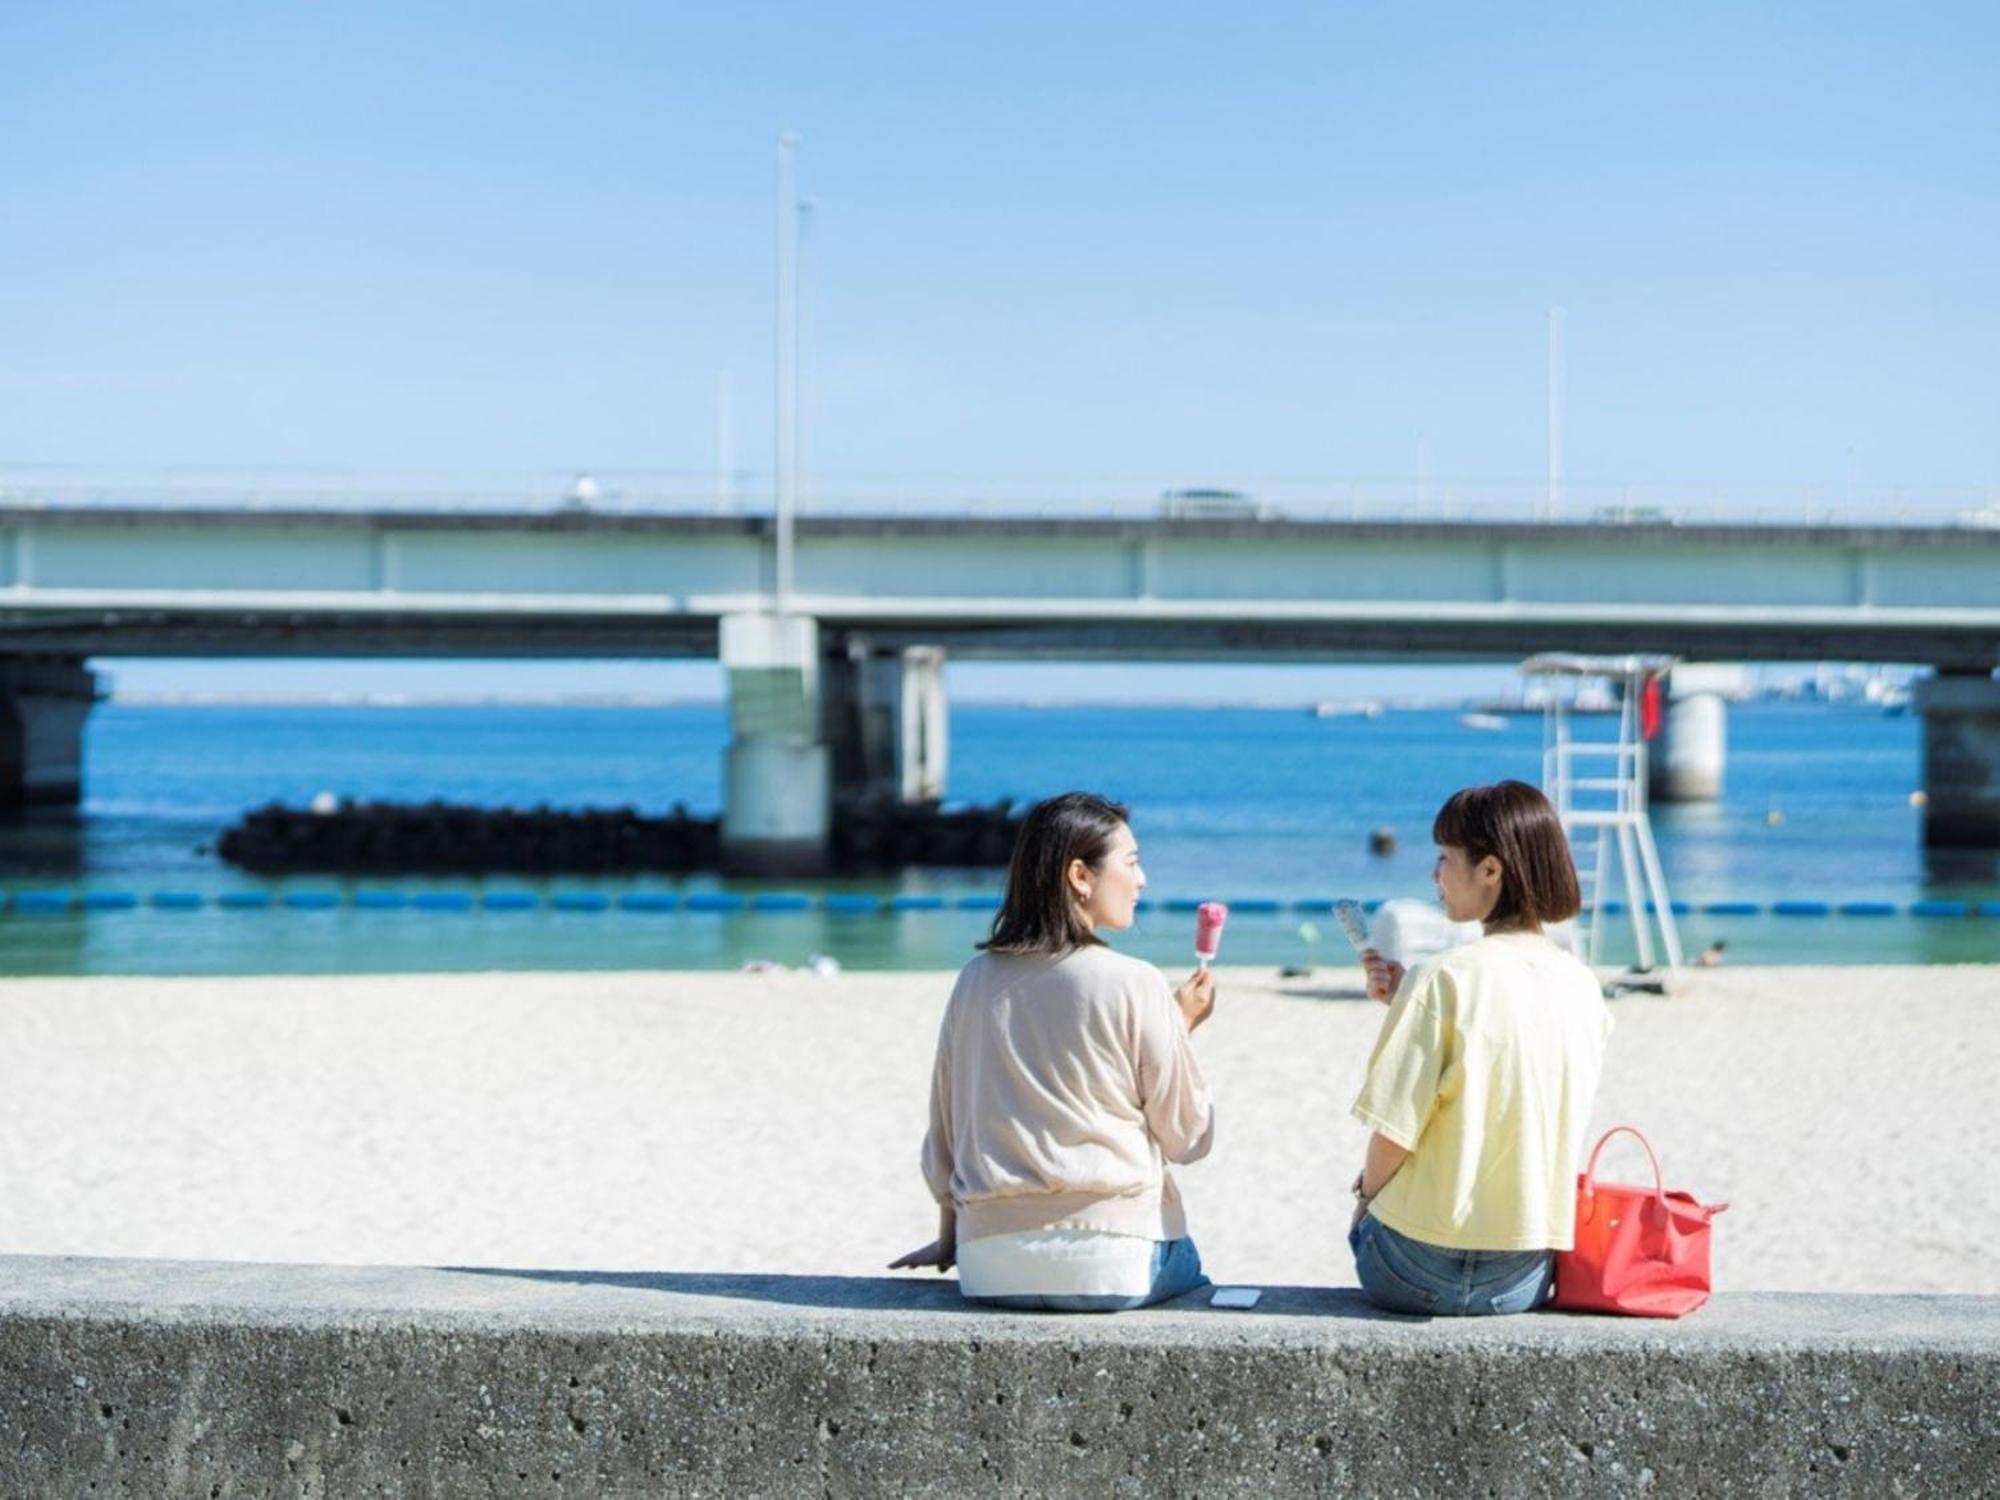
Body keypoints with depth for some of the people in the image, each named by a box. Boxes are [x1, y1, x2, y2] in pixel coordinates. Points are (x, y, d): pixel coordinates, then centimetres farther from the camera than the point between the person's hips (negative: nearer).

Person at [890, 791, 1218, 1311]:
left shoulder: (975, 982, 7)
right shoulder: (1133, 986, -7)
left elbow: (944, 1129, 15)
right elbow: (1187, 1137, 0)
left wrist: (948, 1239, 27)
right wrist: (1182, 1028, 14)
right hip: (1111, 1265, -4)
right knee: (1193, 1281, 26)